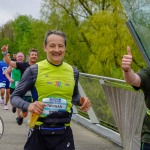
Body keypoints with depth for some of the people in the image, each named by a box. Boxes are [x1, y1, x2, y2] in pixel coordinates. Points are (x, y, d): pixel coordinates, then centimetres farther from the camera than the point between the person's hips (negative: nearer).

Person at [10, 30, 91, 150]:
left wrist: (81, 100, 0)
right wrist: (28, 106, -19)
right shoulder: (34, 70, -6)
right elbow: (14, 97, 0)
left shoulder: (73, 71, 5)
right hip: (39, 133, -2)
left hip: (64, 134, 3)